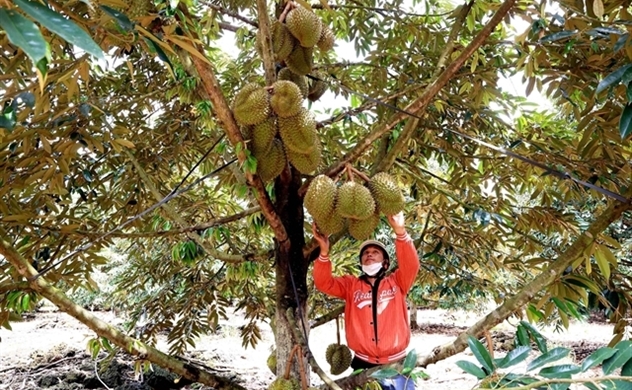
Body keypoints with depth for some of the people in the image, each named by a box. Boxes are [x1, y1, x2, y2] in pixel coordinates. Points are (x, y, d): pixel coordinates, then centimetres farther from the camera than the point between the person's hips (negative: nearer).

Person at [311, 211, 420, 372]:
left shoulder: (397, 282, 3)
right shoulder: (351, 284, 7)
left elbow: (411, 265, -15)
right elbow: (324, 283, -6)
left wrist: (400, 232, -30)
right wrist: (324, 251, -24)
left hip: (396, 362, -1)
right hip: (363, 362, 1)